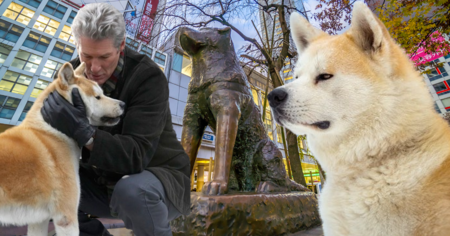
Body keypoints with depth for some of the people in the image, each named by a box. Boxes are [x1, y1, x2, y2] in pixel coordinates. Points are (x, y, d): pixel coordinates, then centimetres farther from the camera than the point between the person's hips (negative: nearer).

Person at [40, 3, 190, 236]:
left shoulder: (149, 77, -21)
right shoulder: (74, 73, -2)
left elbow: (137, 154, -28)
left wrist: (84, 132, -38)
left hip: (159, 174, -5)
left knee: (131, 191, -36)